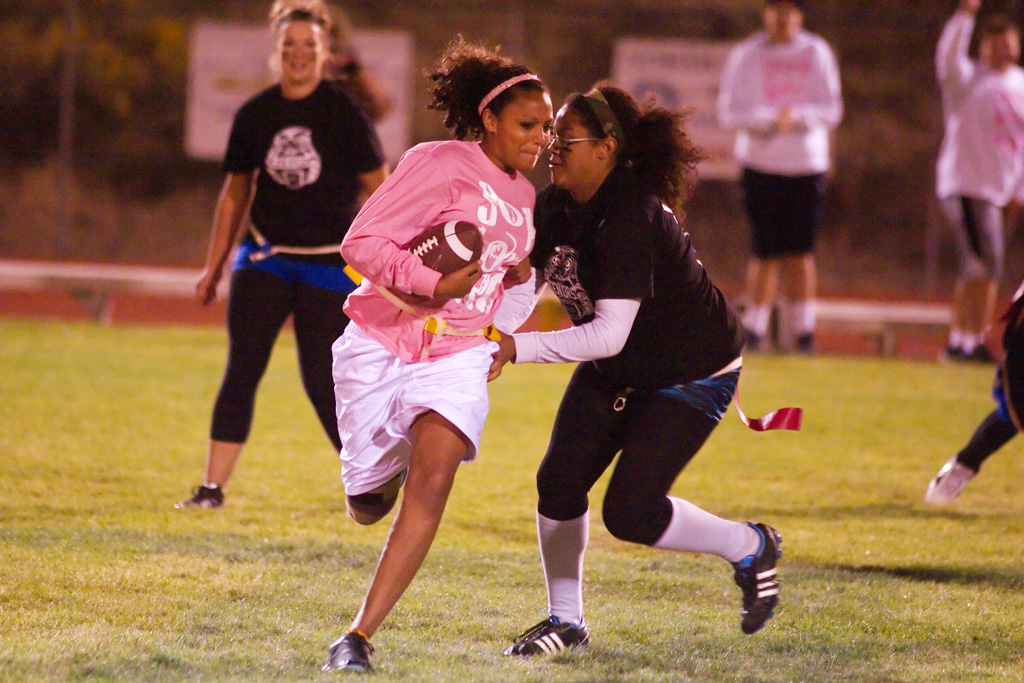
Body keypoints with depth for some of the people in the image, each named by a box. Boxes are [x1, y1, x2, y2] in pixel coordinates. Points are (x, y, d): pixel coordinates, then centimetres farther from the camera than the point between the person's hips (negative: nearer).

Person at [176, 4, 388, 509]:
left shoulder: (345, 115, -7)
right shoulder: (255, 116, 3)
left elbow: (379, 192, -3)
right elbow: (236, 193, 13)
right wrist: (214, 268, 14)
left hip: (331, 264, -3)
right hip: (265, 257, 3)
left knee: (323, 383, -4)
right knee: (241, 371, -7)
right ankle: (213, 487, -5)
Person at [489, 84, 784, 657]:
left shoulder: (629, 219, -32)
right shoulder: (557, 205, -6)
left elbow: (610, 334, -37)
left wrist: (517, 347, -38)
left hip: (695, 371, -8)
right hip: (617, 370, 8)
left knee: (631, 513, -15)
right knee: (559, 482, -3)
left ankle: (750, 547, 11)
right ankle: (565, 621, 16)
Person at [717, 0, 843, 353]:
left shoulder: (817, 53, 5)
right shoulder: (745, 55, 1)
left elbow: (831, 111, 2)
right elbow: (729, 112, -4)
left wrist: (797, 116, -16)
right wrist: (769, 119, -20)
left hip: (807, 164, 1)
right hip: (761, 163, -1)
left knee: (800, 251, -1)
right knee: (765, 252, -3)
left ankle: (804, 329, 5)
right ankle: (754, 329, 7)